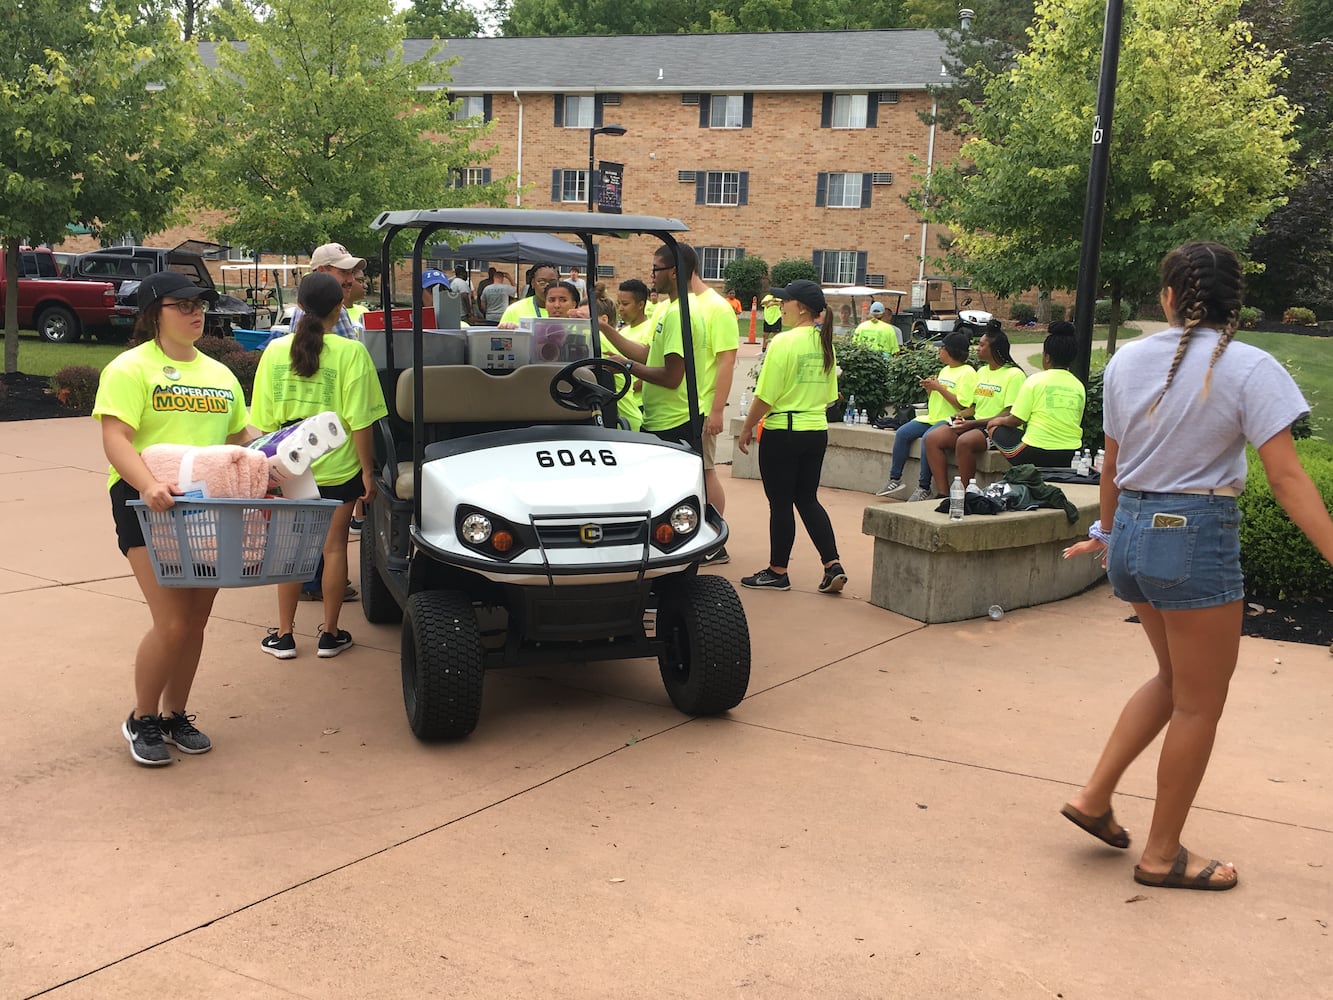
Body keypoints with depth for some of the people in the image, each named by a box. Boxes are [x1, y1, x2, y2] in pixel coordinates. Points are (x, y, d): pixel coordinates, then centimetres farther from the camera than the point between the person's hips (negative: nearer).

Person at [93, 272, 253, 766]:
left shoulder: (220, 374, 17)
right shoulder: (130, 368, -4)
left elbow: (242, 437, 21)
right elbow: (115, 439, -15)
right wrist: (148, 484, -32)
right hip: (148, 504, -6)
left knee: (196, 621, 9)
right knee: (172, 624, -12)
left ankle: (176, 715, 26)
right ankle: (142, 720, 9)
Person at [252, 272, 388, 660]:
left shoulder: (275, 350, -1)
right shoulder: (350, 352, -11)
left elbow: (265, 419, 4)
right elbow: (359, 421, -13)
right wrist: (368, 472, -5)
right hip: (338, 467, -3)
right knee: (334, 546, 7)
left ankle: (284, 635, 16)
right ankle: (329, 634, 14)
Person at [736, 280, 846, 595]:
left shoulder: (784, 341, -16)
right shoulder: (825, 343, 7)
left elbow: (765, 395, -16)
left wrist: (747, 428, -5)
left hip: (783, 432, -7)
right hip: (817, 430, 7)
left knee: (781, 503, 3)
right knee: (808, 499, 14)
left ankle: (777, 572, 13)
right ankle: (833, 566, 7)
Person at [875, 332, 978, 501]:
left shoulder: (967, 373, -8)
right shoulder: (945, 370, 19)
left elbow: (962, 405, -18)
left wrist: (939, 388, -15)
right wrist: (929, 389, 3)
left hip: (949, 420, -9)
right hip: (932, 418, 9)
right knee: (902, 433, -9)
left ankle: (924, 488, -26)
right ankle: (895, 480, -6)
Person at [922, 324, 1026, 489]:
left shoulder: (1014, 374, -7)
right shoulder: (982, 372, 19)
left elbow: (1010, 415, -13)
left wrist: (973, 423, -17)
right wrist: (963, 418, 0)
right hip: (975, 424, 8)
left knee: (964, 442, -36)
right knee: (932, 439, -13)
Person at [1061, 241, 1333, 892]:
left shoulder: (1127, 361, 4)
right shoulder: (1249, 369, -11)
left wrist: (1106, 532, 27)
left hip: (1134, 530, 6)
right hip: (1198, 538, -6)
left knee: (1175, 679, 25)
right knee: (1199, 704, 9)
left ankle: (1095, 796, 21)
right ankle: (1162, 855, 20)